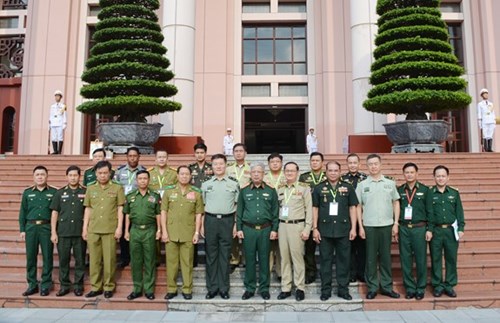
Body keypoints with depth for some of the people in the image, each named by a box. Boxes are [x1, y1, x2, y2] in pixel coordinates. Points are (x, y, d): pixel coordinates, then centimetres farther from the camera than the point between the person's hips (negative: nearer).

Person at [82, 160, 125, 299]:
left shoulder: (117, 188, 2)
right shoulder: (90, 188, 11)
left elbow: (120, 209, 0)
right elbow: (87, 209, 12)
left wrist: (119, 227, -6)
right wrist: (84, 228, 7)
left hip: (110, 230, -3)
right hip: (93, 230, 3)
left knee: (109, 259, 1)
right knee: (94, 259, 8)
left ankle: (109, 287, 13)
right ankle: (95, 287, 19)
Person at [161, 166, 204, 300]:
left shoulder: (196, 192, 3)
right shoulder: (169, 191, 5)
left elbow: (198, 214, 4)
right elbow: (163, 212, 4)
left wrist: (197, 232, -2)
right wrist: (164, 231, -2)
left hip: (188, 233, -1)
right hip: (171, 232, 1)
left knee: (187, 262, 5)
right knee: (171, 261, 7)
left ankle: (187, 289, 16)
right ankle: (171, 289, 19)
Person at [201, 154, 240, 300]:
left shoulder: (234, 184, 4)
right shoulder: (206, 184, 9)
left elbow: (238, 206, 4)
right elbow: (202, 206, 10)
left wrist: (236, 224, -2)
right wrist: (202, 225, 4)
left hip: (227, 220, -1)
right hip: (210, 220, 1)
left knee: (225, 255, 5)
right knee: (211, 255, 6)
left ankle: (224, 288, 15)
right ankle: (212, 288, 16)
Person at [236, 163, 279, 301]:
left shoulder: (271, 191, 4)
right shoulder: (244, 191, 6)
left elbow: (275, 212, 4)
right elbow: (239, 211, 7)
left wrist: (274, 229, -2)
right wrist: (239, 228, 1)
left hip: (265, 229, 0)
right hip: (248, 229, 1)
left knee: (264, 259, 7)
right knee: (249, 259, 7)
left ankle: (264, 288, 19)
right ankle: (249, 288, 19)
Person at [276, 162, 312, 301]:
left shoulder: (304, 188, -1)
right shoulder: (280, 189, 11)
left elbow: (309, 210, -3)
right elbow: (276, 208, 12)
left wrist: (307, 229, -8)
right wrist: (275, 228, 6)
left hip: (297, 226, -4)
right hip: (282, 226, 4)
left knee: (297, 257, -1)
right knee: (284, 257, 8)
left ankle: (300, 288, 12)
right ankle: (285, 288, 17)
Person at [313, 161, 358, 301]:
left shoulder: (348, 187, 5)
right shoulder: (319, 188, 4)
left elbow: (353, 208, 6)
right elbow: (315, 209, 4)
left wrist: (353, 228, 0)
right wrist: (315, 228, -1)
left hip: (343, 230, 1)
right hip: (325, 230, 0)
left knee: (344, 261, 8)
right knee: (325, 261, 7)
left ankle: (343, 290, 21)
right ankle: (325, 290, 18)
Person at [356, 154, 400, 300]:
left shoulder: (390, 183, 5)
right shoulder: (362, 185, 2)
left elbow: (396, 203, 8)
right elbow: (358, 206, 3)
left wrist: (396, 223, 2)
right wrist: (360, 226, -2)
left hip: (387, 225, 1)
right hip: (369, 226, -1)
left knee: (385, 256, 9)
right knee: (371, 257, 5)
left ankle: (386, 286, 21)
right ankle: (372, 287, 16)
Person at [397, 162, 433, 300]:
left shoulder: (425, 190, 4)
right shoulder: (399, 190, 7)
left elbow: (429, 211, 3)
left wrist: (429, 229, -2)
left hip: (420, 228, -1)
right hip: (404, 229, 1)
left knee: (421, 259, 3)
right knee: (405, 260, 5)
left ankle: (421, 289, 17)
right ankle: (410, 288, 16)